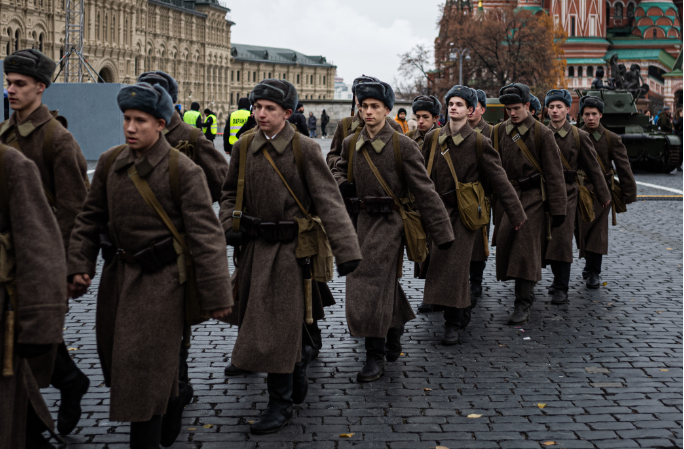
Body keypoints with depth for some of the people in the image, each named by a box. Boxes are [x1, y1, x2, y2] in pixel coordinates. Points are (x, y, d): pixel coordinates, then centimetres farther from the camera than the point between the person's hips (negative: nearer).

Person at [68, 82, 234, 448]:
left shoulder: (183, 171, -14)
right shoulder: (109, 163, 2)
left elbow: (206, 234, -14)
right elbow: (90, 218, 11)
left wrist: (217, 295, -15)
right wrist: (78, 265, 1)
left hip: (160, 280, -6)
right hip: (117, 275, 6)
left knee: (143, 367, -4)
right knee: (117, 359, 18)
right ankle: (172, 408, 43)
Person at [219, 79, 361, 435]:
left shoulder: (304, 149, -11)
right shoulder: (244, 147, 3)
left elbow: (328, 201, -14)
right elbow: (231, 192, 16)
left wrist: (346, 251, -22)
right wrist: (229, 226, -2)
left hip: (288, 248, -5)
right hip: (253, 246, 5)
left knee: (277, 325, -2)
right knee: (252, 318, 14)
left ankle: (280, 403, 12)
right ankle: (299, 356, 42)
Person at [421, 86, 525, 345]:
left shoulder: (479, 143, -6)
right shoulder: (433, 139, 4)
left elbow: (499, 180, -2)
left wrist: (516, 214, 0)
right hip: (439, 210, 4)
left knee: (454, 265, -9)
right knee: (441, 263, 8)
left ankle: (454, 324, 2)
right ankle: (464, 311, 29)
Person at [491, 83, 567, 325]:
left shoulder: (542, 133, -7)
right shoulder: (499, 132, 6)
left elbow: (553, 173, -7)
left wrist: (557, 209, -9)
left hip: (533, 198, -5)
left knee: (526, 247, -10)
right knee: (505, 243, 4)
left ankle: (523, 304, -8)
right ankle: (525, 292, 26)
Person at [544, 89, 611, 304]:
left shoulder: (579, 136, 2)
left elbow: (593, 167, 7)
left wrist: (603, 195, 10)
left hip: (567, 192, -2)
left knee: (562, 239, -10)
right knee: (547, 239, 6)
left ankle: (561, 289, -6)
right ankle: (558, 278, 27)